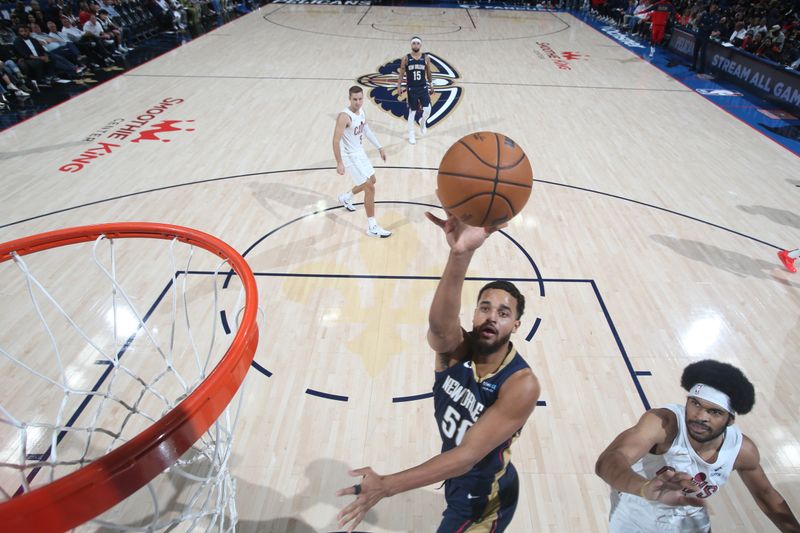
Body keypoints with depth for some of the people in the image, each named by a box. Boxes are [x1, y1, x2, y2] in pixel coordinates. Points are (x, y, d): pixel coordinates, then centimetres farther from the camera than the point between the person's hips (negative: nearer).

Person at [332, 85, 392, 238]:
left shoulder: (361, 111, 2)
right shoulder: (344, 116, -24)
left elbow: (367, 130, 17)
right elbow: (336, 140, -26)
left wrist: (379, 147, 16)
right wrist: (339, 163, -29)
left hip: (360, 153, 9)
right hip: (351, 156, -9)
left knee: (371, 180, 25)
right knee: (370, 188, -11)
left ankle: (345, 198, 47)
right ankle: (372, 227, -3)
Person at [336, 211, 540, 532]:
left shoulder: (521, 385, -32)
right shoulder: (454, 347, -22)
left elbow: (467, 456, -33)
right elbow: (439, 324, -48)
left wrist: (386, 486, -40)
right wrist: (460, 254, -66)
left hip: (483, 500, -4)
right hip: (456, 476, 5)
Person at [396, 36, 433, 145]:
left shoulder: (426, 58, 1)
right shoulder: (406, 58, -4)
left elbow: (428, 73, 10)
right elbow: (402, 74, -2)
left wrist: (431, 85, 11)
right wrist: (399, 86, -9)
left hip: (423, 88, 2)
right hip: (411, 89, -1)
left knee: (427, 110, -8)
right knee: (412, 112, 4)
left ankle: (422, 122, 27)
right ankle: (411, 135, 15)